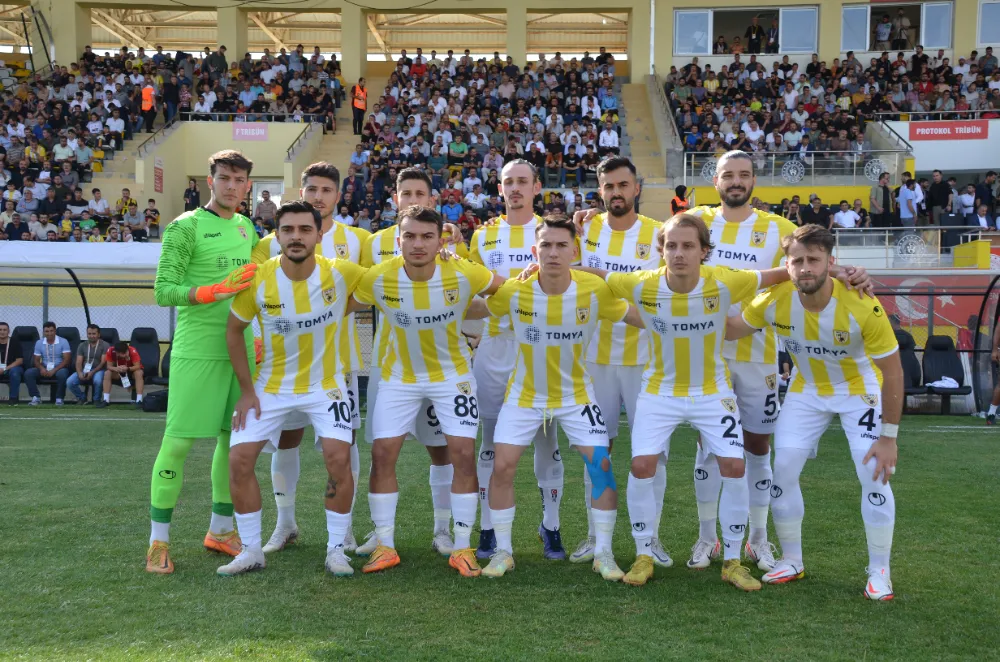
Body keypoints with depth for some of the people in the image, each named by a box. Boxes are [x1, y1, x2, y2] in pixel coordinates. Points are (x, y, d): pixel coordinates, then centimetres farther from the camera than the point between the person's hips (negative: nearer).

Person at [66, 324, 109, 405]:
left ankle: (96, 400, -9)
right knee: (69, 382, -22)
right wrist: (80, 373, -18)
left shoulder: (105, 345, 1)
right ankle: (82, 397, 7)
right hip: (84, 370, 4)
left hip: (98, 370, -4)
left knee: (97, 380, -39)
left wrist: (92, 372, -23)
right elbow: (78, 362, 4)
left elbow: (103, 362, -8)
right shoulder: (82, 345, 13)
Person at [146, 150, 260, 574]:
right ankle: (158, 540, 8)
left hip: (241, 350, 7)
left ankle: (220, 530, 24)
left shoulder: (246, 227, 14)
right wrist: (217, 291, -22)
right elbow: (163, 290, -11)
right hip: (197, 351, -6)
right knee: (178, 441, -4)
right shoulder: (185, 227, -6)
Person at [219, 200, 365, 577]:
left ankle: (336, 550, 2)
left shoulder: (341, 274, -17)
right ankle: (252, 551, 12)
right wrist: (246, 390, -3)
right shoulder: (257, 280, -15)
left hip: (325, 385, -1)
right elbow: (234, 331, 0)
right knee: (239, 460, -5)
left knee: (339, 458, -17)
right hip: (270, 387, 2)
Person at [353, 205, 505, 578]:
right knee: (382, 454, -4)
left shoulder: (463, 275, -22)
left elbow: (506, 289, -4)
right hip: (398, 376, 1)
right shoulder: (378, 279, -21)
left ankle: (462, 548, 7)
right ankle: (385, 546, 11)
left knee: (463, 453, -7)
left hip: (453, 374, -1)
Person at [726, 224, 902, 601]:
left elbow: (892, 371, -21)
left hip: (859, 390, -3)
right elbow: (727, 329, -5)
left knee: (875, 475, -12)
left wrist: (889, 436, -20)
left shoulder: (863, 307, -32)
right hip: (806, 391, 3)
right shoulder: (775, 301, -23)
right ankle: (792, 561, 18)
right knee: (782, 473, -2)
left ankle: (879, 572, 7)